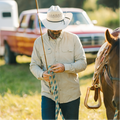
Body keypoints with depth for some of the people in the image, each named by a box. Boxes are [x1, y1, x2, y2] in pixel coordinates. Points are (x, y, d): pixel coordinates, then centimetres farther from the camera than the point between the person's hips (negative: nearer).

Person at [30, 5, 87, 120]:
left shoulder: (73, 39, -1)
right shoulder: (39, 42, 2)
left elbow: (82, 63, -3)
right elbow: (34, 65, 5)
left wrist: (65, 67, -21)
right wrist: (41, 74, -18)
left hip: (71, 94, 0)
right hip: (48, 94, 0)